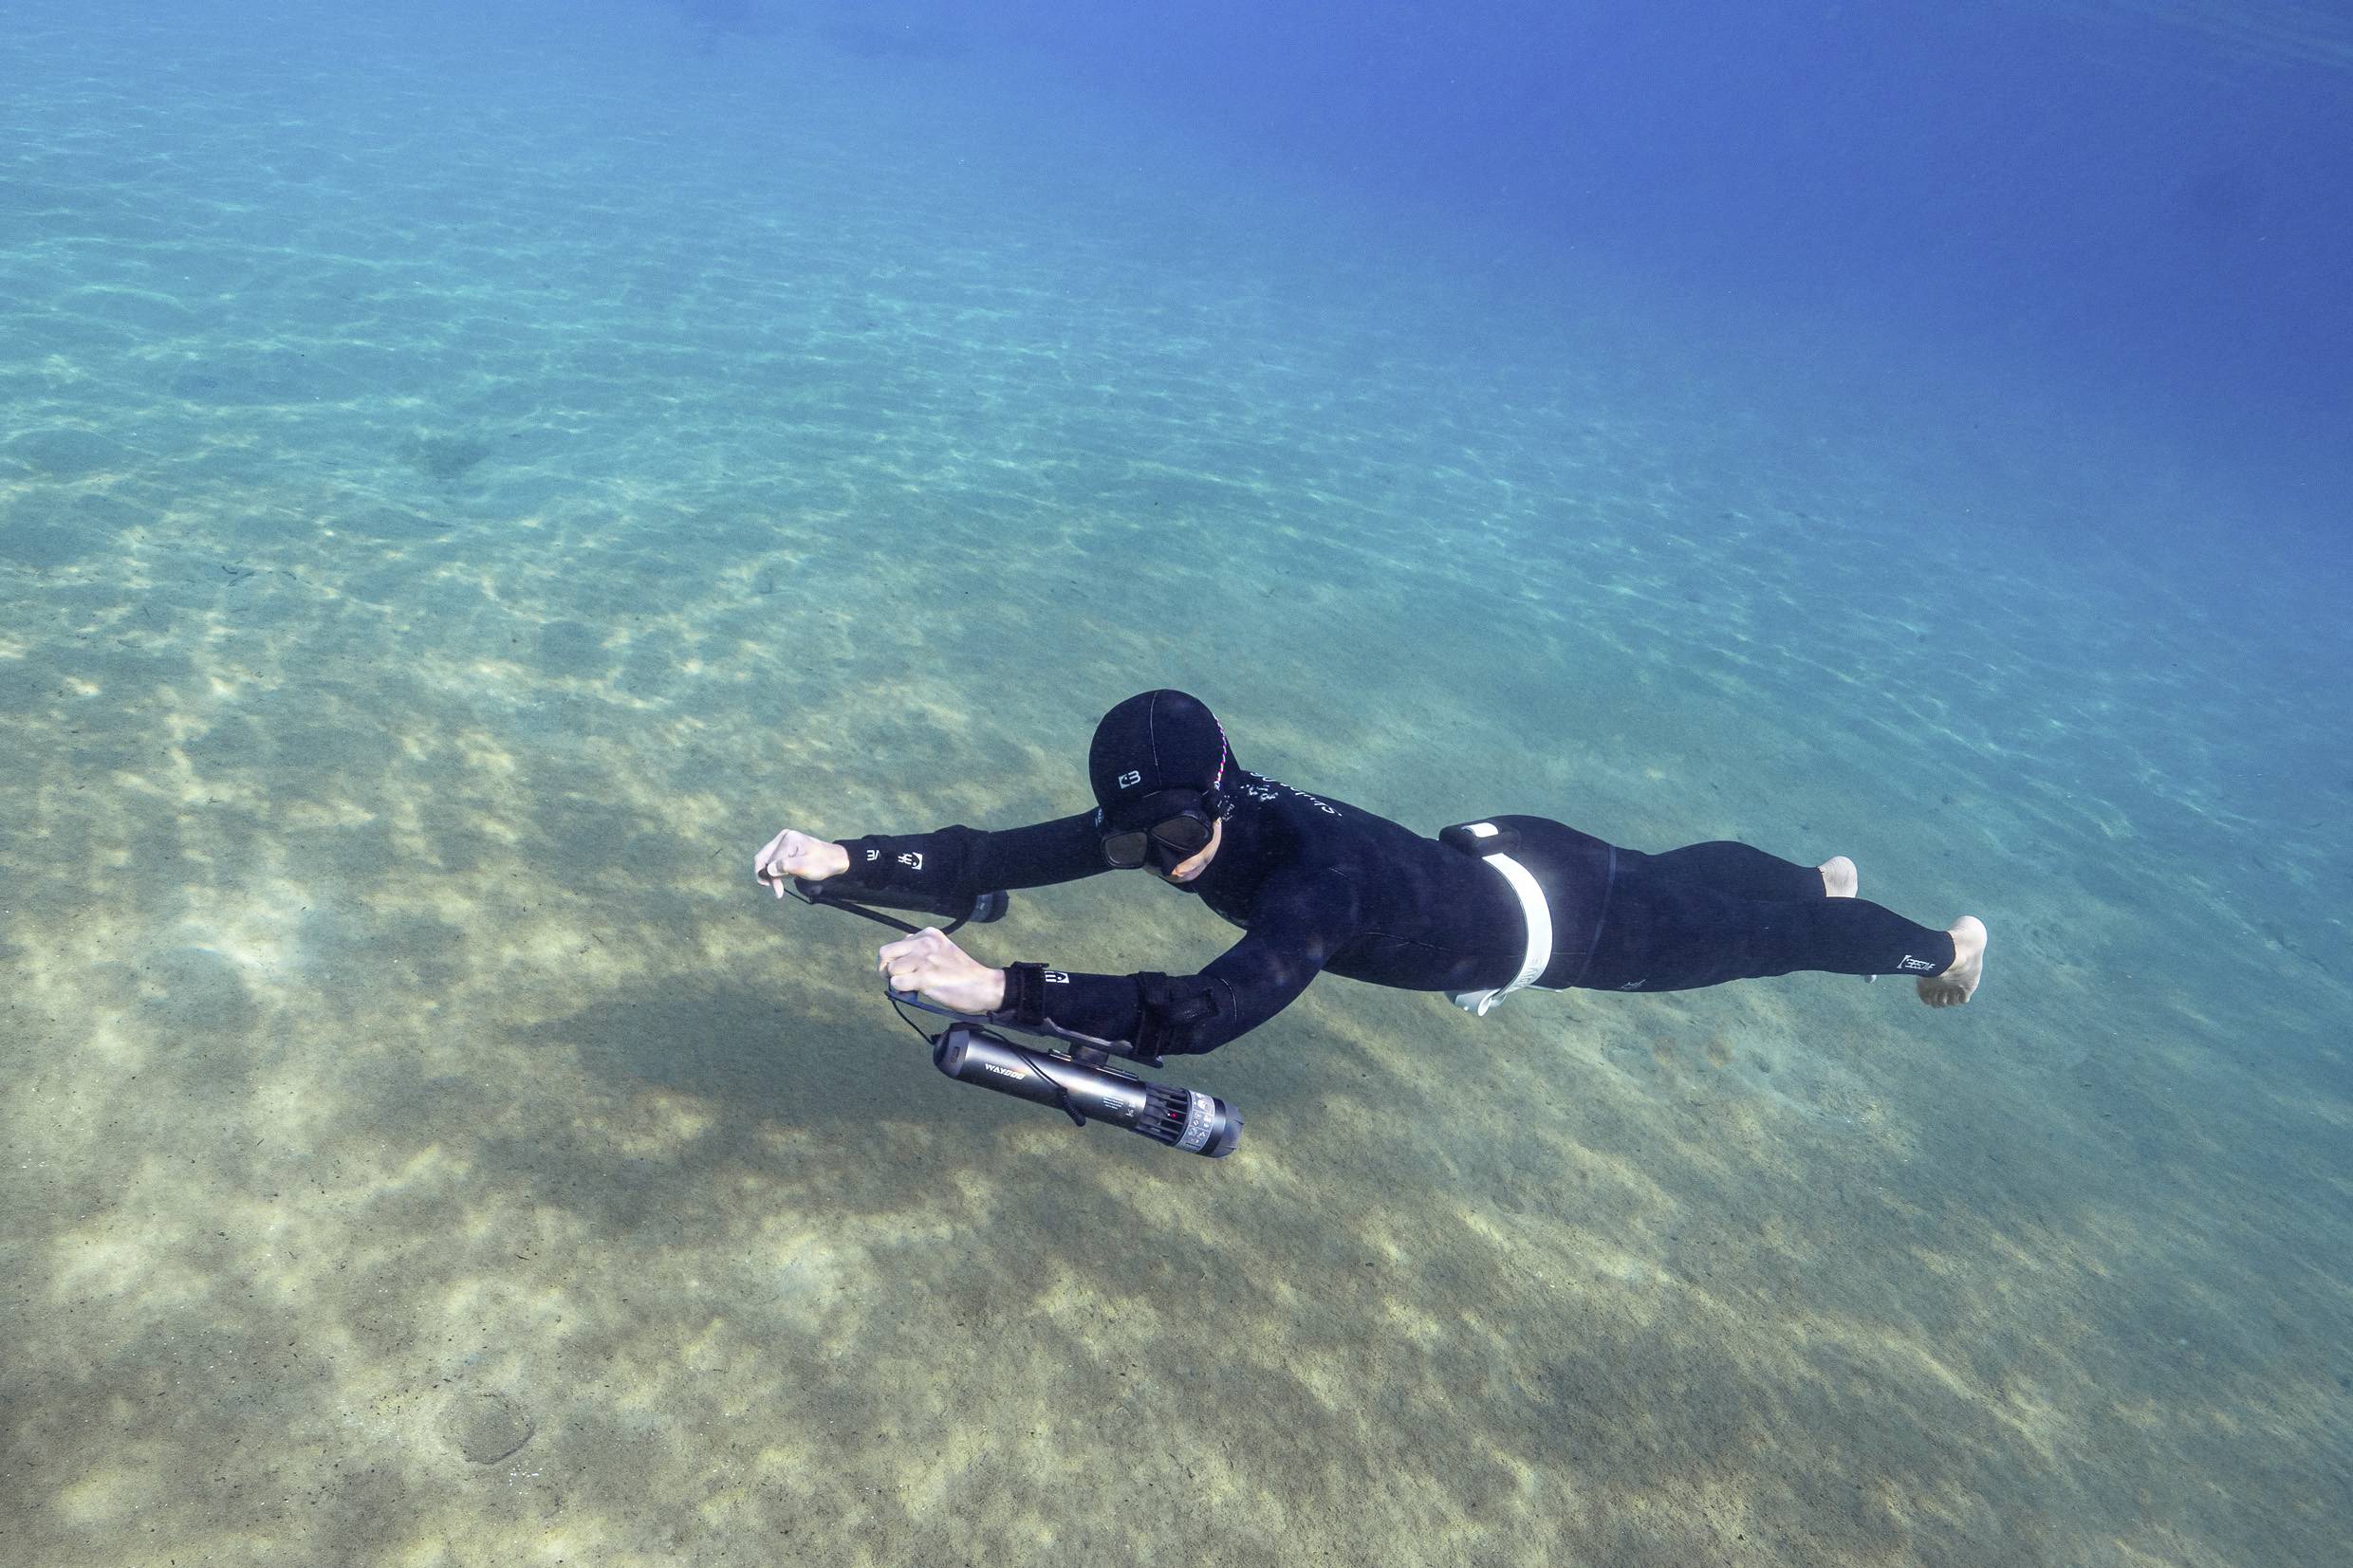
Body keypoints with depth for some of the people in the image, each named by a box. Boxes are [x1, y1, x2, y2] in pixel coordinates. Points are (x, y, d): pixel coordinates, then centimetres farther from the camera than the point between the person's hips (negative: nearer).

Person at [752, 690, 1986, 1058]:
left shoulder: (1311, 869, -45)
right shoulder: (1169, 817, -24)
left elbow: (1203, 1016, -58)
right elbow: (1002, 857, -26)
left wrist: (1001, 990, -62)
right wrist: (844, 860, -37)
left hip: (1548, 913, -6)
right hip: (1472, 861, 7)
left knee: (1715, 929, 19)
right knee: (1670, 873, 32)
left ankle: (1938, 944, 49)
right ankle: (1823, 878, 65)